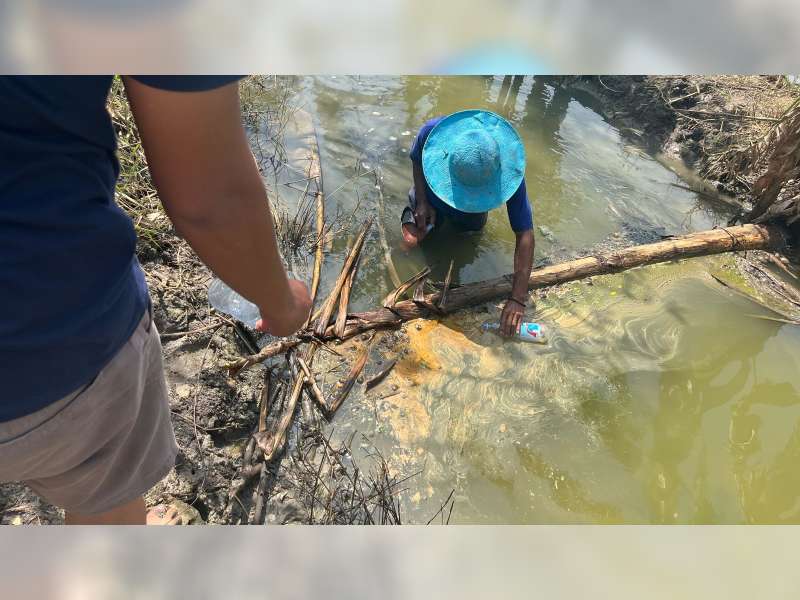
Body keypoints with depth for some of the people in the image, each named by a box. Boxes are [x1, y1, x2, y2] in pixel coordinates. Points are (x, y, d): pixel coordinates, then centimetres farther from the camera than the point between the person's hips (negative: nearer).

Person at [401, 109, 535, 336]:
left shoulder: (508, 167, -42)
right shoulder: (432, 132, -41)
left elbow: (525, 234, -40)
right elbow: (416, 158, -14)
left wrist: (518, 299, -44)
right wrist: (423, 202, -25)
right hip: (433, 185, -1)